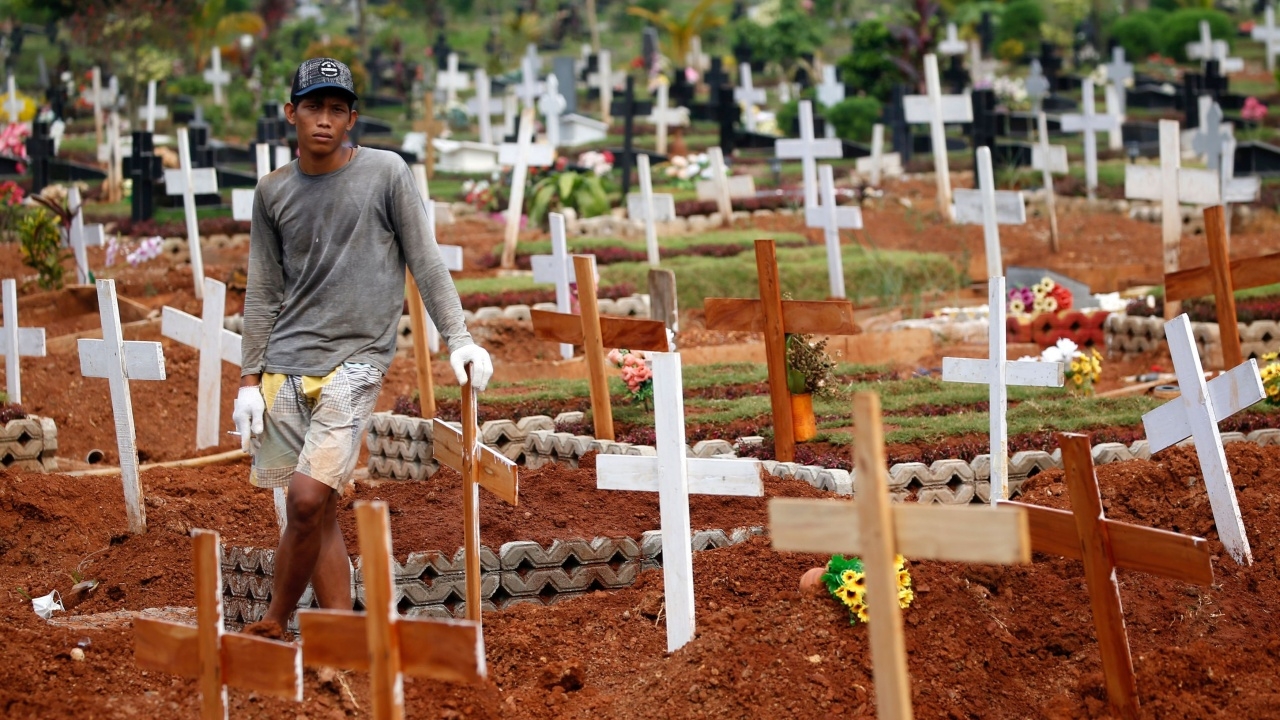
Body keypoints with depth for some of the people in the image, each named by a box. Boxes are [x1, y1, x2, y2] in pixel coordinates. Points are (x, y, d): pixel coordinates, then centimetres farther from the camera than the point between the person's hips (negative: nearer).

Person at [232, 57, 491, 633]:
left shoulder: (385, 174, -1)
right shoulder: (274, 192, 9)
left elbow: (425, 262, 1)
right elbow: (263, 293, 13)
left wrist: (458, 338, -7)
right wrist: (250, 380, 10)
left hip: (354, 360, -4)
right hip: (286, 364, 4)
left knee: (309, 499, -15)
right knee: (317, 513, 4)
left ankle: (275, 625, 1)